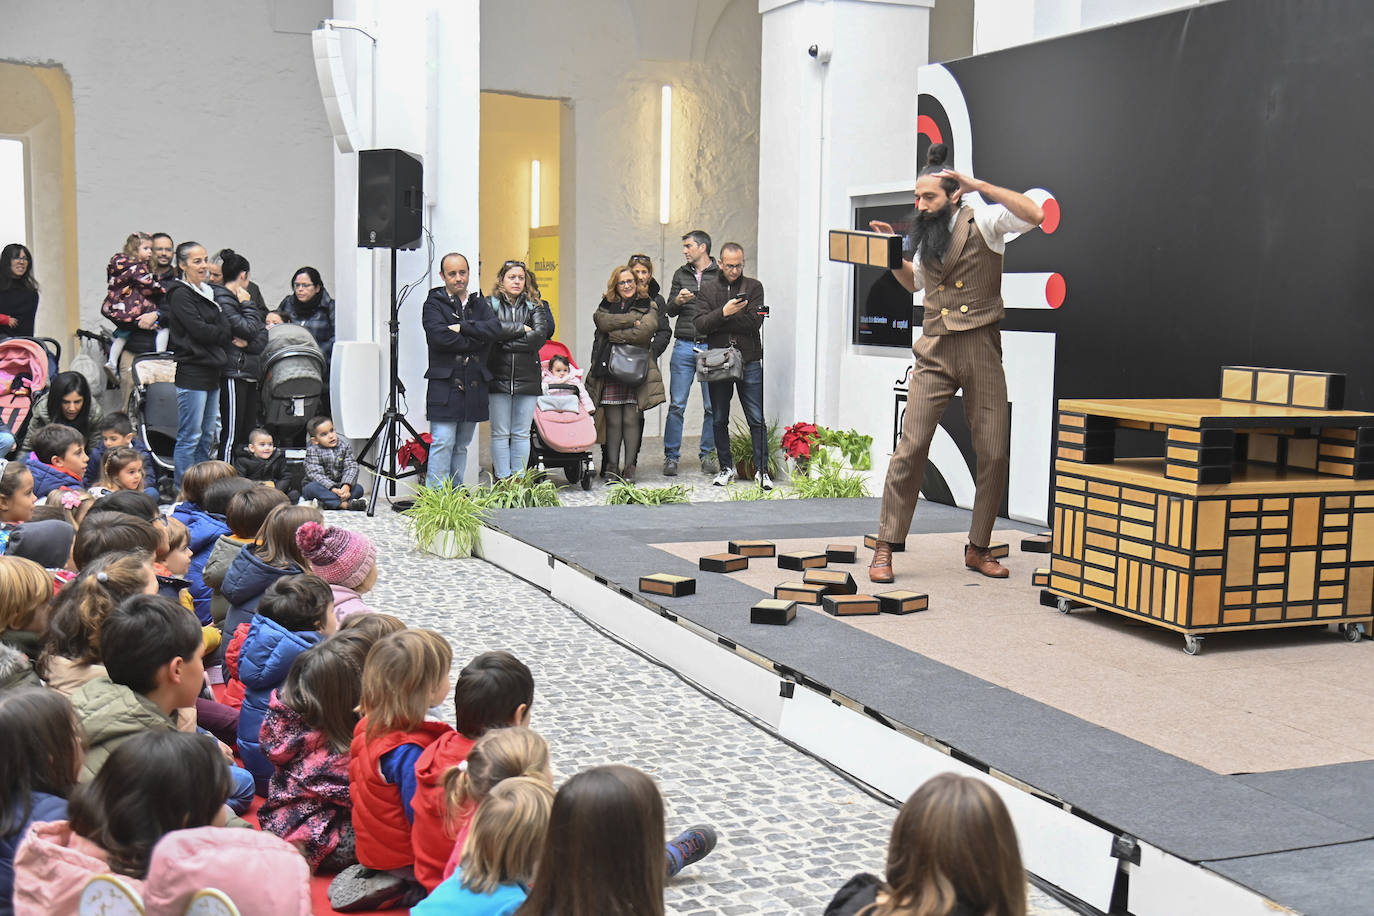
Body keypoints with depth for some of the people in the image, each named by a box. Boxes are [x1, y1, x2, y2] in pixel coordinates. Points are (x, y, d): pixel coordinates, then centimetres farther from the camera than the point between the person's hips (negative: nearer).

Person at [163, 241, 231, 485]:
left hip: (211, 373, 9)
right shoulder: (180, 294, -9)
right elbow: (198, 330, -17)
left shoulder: (206, 293, 18)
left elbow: (221, 324, 20)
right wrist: (226, 334, -5)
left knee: (208, 435, 12)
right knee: (190, 437, -6)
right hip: (191, 373, -9)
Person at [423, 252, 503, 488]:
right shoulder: (434, 304, 1)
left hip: (474, 386, 5)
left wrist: (462, 327, -13)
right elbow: (440, 337, -16)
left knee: (462, 445, 10)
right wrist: (476, 340, -10)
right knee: (442, 444, -9)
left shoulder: (479, 303, 15)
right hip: (445, 383, -5)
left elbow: (495, 328, -4)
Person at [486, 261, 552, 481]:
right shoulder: (490, 304, 5)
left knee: (522, 433, 3)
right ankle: (502, 479, 4)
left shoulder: (534, 306, 11)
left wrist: (506, 343, -10)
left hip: (527, 378, 2)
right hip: (498, 378, -2)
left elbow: (540, 335, -6)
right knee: (500, 433, 0)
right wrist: (521, 329, -8)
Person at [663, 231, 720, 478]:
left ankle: (708, 455, 13)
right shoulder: (681, 274, 15)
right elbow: (670, 311, 13)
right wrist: (678, 301, -7)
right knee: (677, 404, -1)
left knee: (712, 406, 0)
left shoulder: (721, 275, 4)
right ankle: (671, 456, 5)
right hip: (684, 347, 2)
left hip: (711, 347, -2)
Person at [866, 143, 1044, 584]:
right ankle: (885, 549, -3)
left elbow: (1034, 215, -22)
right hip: (935, 352, 3)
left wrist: (978, 185, -20)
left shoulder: (983, 222, -3)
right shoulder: (925, 235, 13)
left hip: (981, 350, -3)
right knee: (910, 449, -8)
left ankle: (978, 549, 17)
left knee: (994, 454, 2)